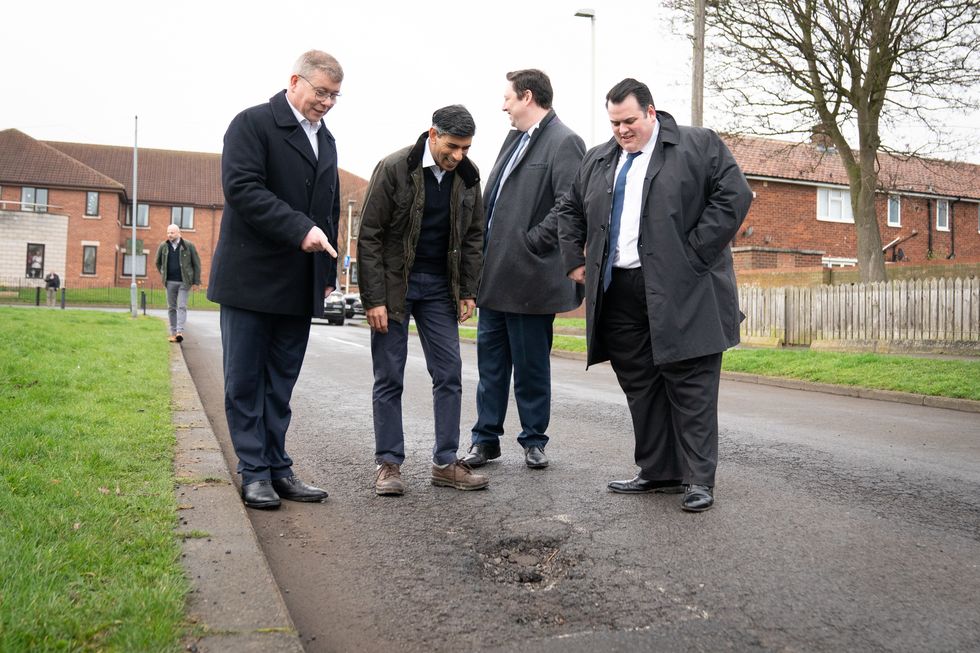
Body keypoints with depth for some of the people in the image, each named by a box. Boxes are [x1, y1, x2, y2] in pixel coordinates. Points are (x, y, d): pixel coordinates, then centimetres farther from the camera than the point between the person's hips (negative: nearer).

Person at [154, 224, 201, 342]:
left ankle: (180, 332, -17)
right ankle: (173, 333, 11)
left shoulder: (189, 246, -4)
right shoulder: (163, 246, 4)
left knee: (182, 306, -11)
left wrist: (196, 281, -3)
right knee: (171, 308, 6)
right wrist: (163, 275, 13)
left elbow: (196, 263, 0)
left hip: (184, 282, -3)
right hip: (170, 282, 3)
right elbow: (158, 262, 20)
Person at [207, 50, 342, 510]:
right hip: (252, 278, -6)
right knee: (245, 381, 2)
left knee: (280, 383, 9)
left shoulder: (325, 141, 18)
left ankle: (277, 467, 15)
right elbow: (242, 187, -17)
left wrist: (328, 272, 14)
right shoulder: (253, 123, -3)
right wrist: (300, 230, -24)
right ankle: (255, 472, 9)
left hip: (300, 286, 6)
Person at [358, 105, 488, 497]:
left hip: (439, 287, 4)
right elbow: (369, 237, -11)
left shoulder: (468, 176, 1)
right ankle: (389, 464, 12)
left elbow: (473, 236, 9)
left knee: (449, 375, 3)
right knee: (389, 379, 2)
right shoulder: (394, 168, -11)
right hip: (394, 285, -4)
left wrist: (468, 291, 3)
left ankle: (445, 463, 13)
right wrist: (373, 299, -15)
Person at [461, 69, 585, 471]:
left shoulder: (563, 143, -10)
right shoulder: (514, 138, 17)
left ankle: (534, 441, 20)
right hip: (495, 273, 8)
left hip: (529, 277, -8)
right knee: (491, 361, 13)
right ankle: (486, 438, 24)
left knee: (530, 366, 5)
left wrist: (531, 241, -15)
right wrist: (486, 251, 10)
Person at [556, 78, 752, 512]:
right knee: (639, 386, 10)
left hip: (682, 293, -5)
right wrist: (576, 261, 15)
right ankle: (657, 472, 21)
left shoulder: (699, 146, 1)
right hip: (618, 293, 6)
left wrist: (693, 256, -12)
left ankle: (699, 479, 6)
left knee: (690, 386, -2)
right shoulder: (597, 161, 17)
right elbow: (569, 210, 27)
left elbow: (734, 196, -8)